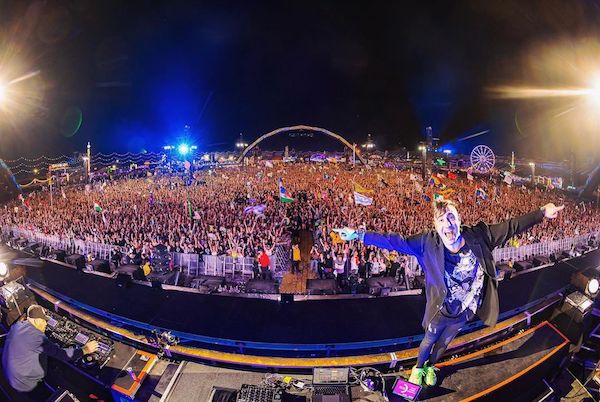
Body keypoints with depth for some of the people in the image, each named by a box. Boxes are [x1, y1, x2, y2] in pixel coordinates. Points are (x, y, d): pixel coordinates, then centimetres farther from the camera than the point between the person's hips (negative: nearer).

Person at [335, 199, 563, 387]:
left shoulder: (478, 236, -21)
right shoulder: (429, 243, -26)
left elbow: (510, 227, -9)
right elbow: (396, 242, -26)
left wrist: (542, 213, -8)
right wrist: (360, 235, -31)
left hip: (464, 312, 3)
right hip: (439, 311, -3)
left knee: (444, 343, 30)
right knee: (429, 341, 24)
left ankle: (431, 367, 61)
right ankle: (418, 367, 56)